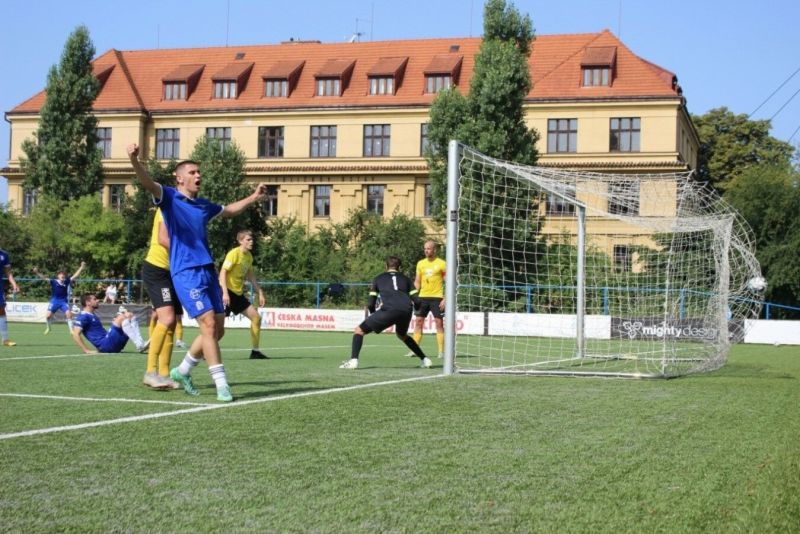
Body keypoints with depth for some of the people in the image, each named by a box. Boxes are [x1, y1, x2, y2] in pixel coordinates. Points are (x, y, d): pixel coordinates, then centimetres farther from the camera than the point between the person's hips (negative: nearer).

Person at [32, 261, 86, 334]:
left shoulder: (67, 281, -3)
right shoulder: (53, 281, -9)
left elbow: (75, 275, -4)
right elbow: (44, 278, -16)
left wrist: (82, 267, -11)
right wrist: (37, 273, -31)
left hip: (64, 301, 1)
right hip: (54, 301, -1)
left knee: (69, 314, -14)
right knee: (48, 315, -4)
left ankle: (71, 329, -2)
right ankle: (48, 328, 25)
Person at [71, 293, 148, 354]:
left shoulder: (93, 316, 26)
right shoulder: (83, 316, -4)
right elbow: (75, 335, -16)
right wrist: (87, 351, -22)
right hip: (104, 345, -10)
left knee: (129, 315, 7)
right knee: (121, 317, -21)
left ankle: (140, 343, -11)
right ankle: (140, 345, -31)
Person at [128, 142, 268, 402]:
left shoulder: (203, 205, 17)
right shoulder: (170, 198, -1)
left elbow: (229, 210, 38)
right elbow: (148, 183, -21)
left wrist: (253, 197, 36)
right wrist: (135, 161, -39)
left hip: (208, 271, 7)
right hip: (186, 273, -7)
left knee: (217, 329, 8)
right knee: (208, 324, -15)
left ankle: (183, 371, 27)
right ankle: (222, 385, -12)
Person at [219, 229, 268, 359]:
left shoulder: (249, 256, 10)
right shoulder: (234, 254, -14)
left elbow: (251, 276, 22)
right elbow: (223, 272, -20)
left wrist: (260, 292, 18)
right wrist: (225, 292, -29)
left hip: (238, 293, 8)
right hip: (227, 292, -8)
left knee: (256, 317, 5)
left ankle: (255, 351, 11)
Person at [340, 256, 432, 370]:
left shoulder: (378, 279, 25)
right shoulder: (405, 279, 29)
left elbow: (371, 304, 19)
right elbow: (416, 301, 19)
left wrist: (373, 313, 40)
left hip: (389, 310, -4)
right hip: (406, 310, 4)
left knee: (359, 330, 10)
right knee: (402, 335, 36)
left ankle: (353, 360, -8)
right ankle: (424, 360, 36)